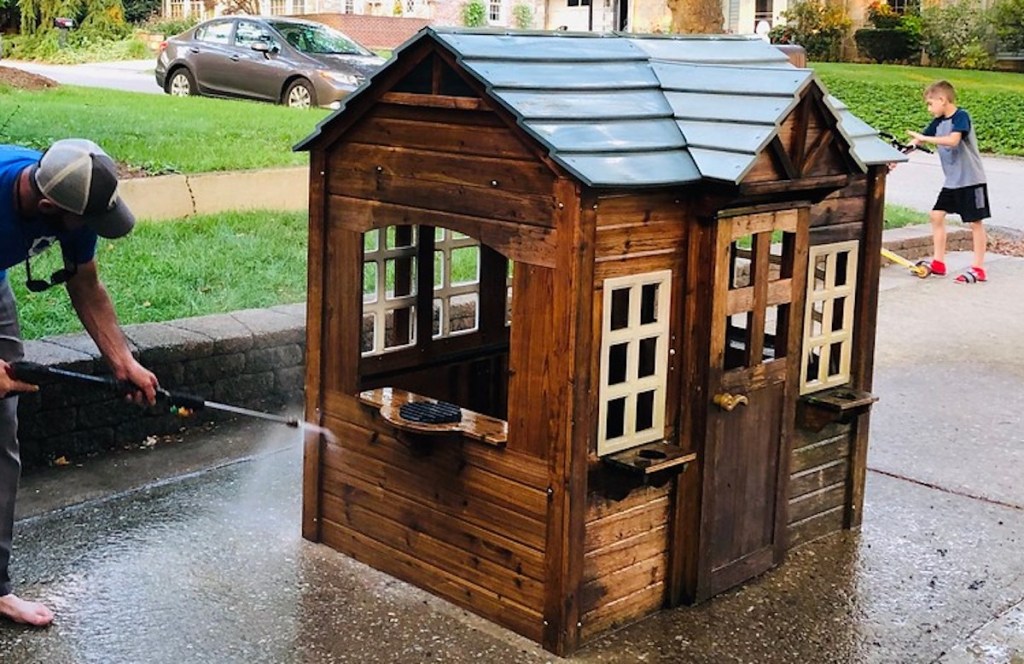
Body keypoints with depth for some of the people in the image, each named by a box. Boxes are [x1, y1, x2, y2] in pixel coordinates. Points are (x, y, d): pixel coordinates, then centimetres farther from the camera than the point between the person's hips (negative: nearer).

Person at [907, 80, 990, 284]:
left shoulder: (961, 116, -16)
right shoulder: (938, 122, 6)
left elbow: (953, 140, -33)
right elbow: (918, 140, 7)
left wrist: (924, 138, -33)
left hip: (971, 180, -8)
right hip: (952, 181, 8)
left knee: (975, 221, -2)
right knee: (936, 215, 6)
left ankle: (978, 269, 2)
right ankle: (938, 262, 14)